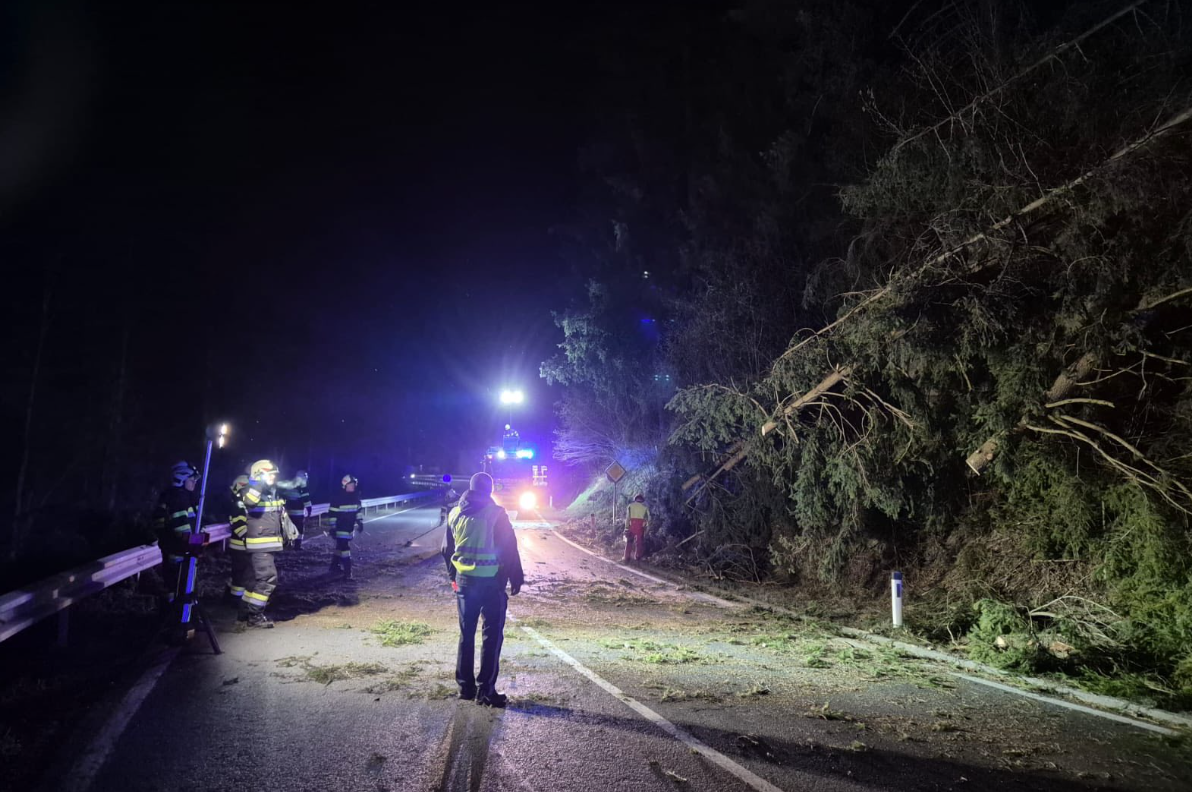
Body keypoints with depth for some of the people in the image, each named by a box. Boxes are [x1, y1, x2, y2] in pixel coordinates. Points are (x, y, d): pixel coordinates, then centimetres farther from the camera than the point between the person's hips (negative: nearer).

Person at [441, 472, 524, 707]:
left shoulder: (455, 514, 5)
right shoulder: (496, 514, -10)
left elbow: (447, 550, 13)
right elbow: (510, 549, -9)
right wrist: (516, 578, 0)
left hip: (464, 581, 5)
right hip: (491, 582, -5)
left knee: (466, 634, 16)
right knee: (492, 636, 2)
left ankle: (465, 687, 22)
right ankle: (486, 690, 2)